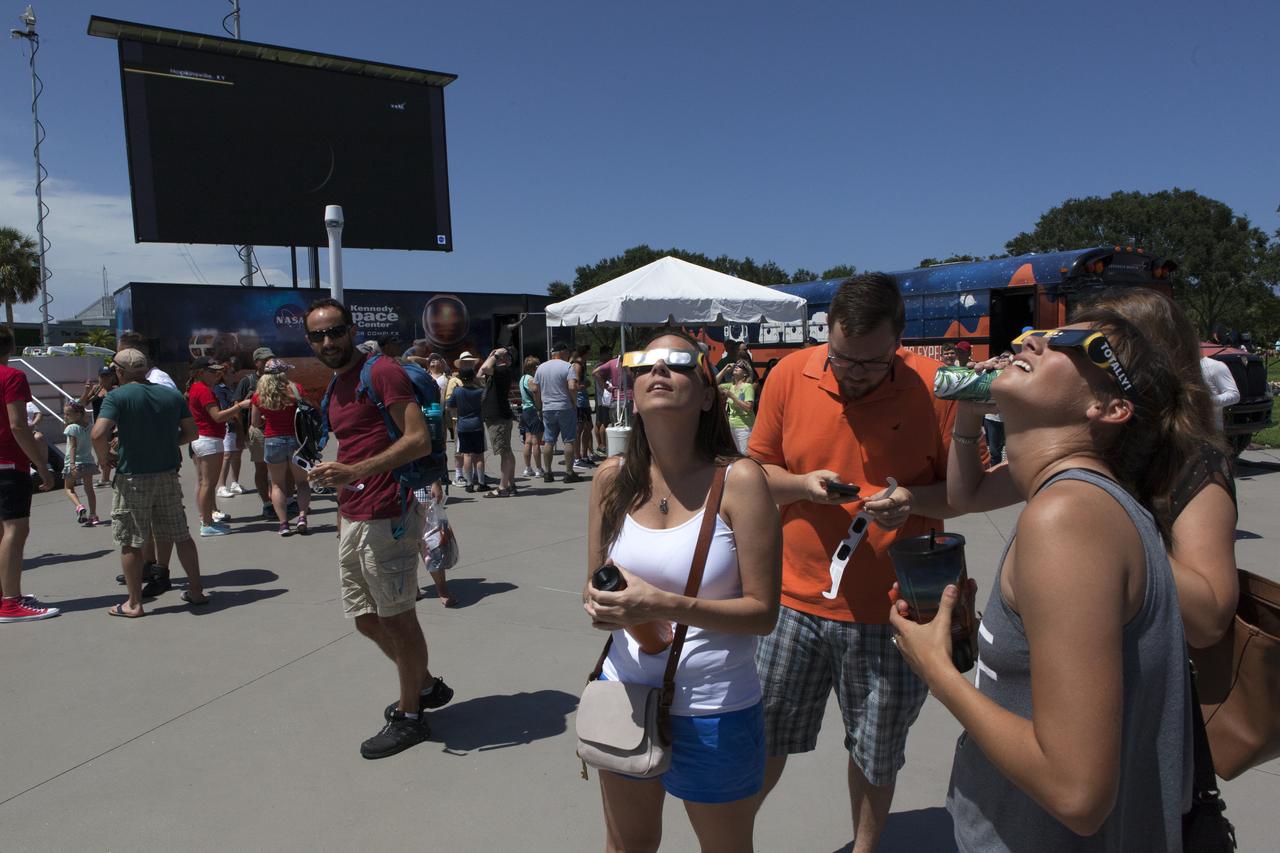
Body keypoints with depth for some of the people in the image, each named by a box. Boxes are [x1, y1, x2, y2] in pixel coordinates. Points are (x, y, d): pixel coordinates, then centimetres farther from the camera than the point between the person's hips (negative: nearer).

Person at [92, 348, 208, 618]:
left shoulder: (117, 396, -9)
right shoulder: (172, 395, 6)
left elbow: (99, 434, -21)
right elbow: (191, 433, 9)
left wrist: (105, 459, -4)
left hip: (133, 477, -4)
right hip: (168, 475, 4)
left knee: (131, 542, 6)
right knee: (181, 535, 13)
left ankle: (134, 604, 12)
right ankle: (196, 591, 19)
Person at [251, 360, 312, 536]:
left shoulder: (259, 396, -2)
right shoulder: (295, 390, -7)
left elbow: (255, 423, 5)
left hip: (272, 441, 1)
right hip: (295, 439, -1)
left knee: (277, 484, 13)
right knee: (302, 481, 14)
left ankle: (283, 523, 6)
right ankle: (302, 515, -4)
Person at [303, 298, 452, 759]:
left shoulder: (382, 372, -11)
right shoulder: (336, 387, 17)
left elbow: (419, 440, -19)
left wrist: (355, 471, -27)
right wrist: (343, 517, 20)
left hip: (387, 517, -9)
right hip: (353, 520, 9)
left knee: (396, 617, 4)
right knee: (367, 619, 17)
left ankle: (410, 716, 21)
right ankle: (426, 685, 37)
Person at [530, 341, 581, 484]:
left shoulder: (541, 367, 10)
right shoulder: (567, 366, -8)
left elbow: (535, 389, 11)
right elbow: (572, 387, -20)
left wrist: (540, 406, 19)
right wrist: (574, 402, -6)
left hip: (547, 409, 5)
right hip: (565, 408, -5)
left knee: (548, 441, 9)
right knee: (568, 441, 1)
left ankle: (547, 473, 13)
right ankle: (569, 473, 2)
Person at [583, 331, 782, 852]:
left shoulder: (739, 480, -18)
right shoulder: (613, 479, -5)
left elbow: (763, 612, -17)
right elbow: (595, 584, 6)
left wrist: (663, 605, -28)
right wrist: (599, 604, -17)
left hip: (713, 710, -3)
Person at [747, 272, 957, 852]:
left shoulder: (935, 386, -10)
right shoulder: (789, 375, -4)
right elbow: (756, 471, 5)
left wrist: (914, 499, -22)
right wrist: (803, 485, -15)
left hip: (890, 609, -1)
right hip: (795, 598, 1)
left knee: (877, 756, 18)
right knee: (761, 741, 12)